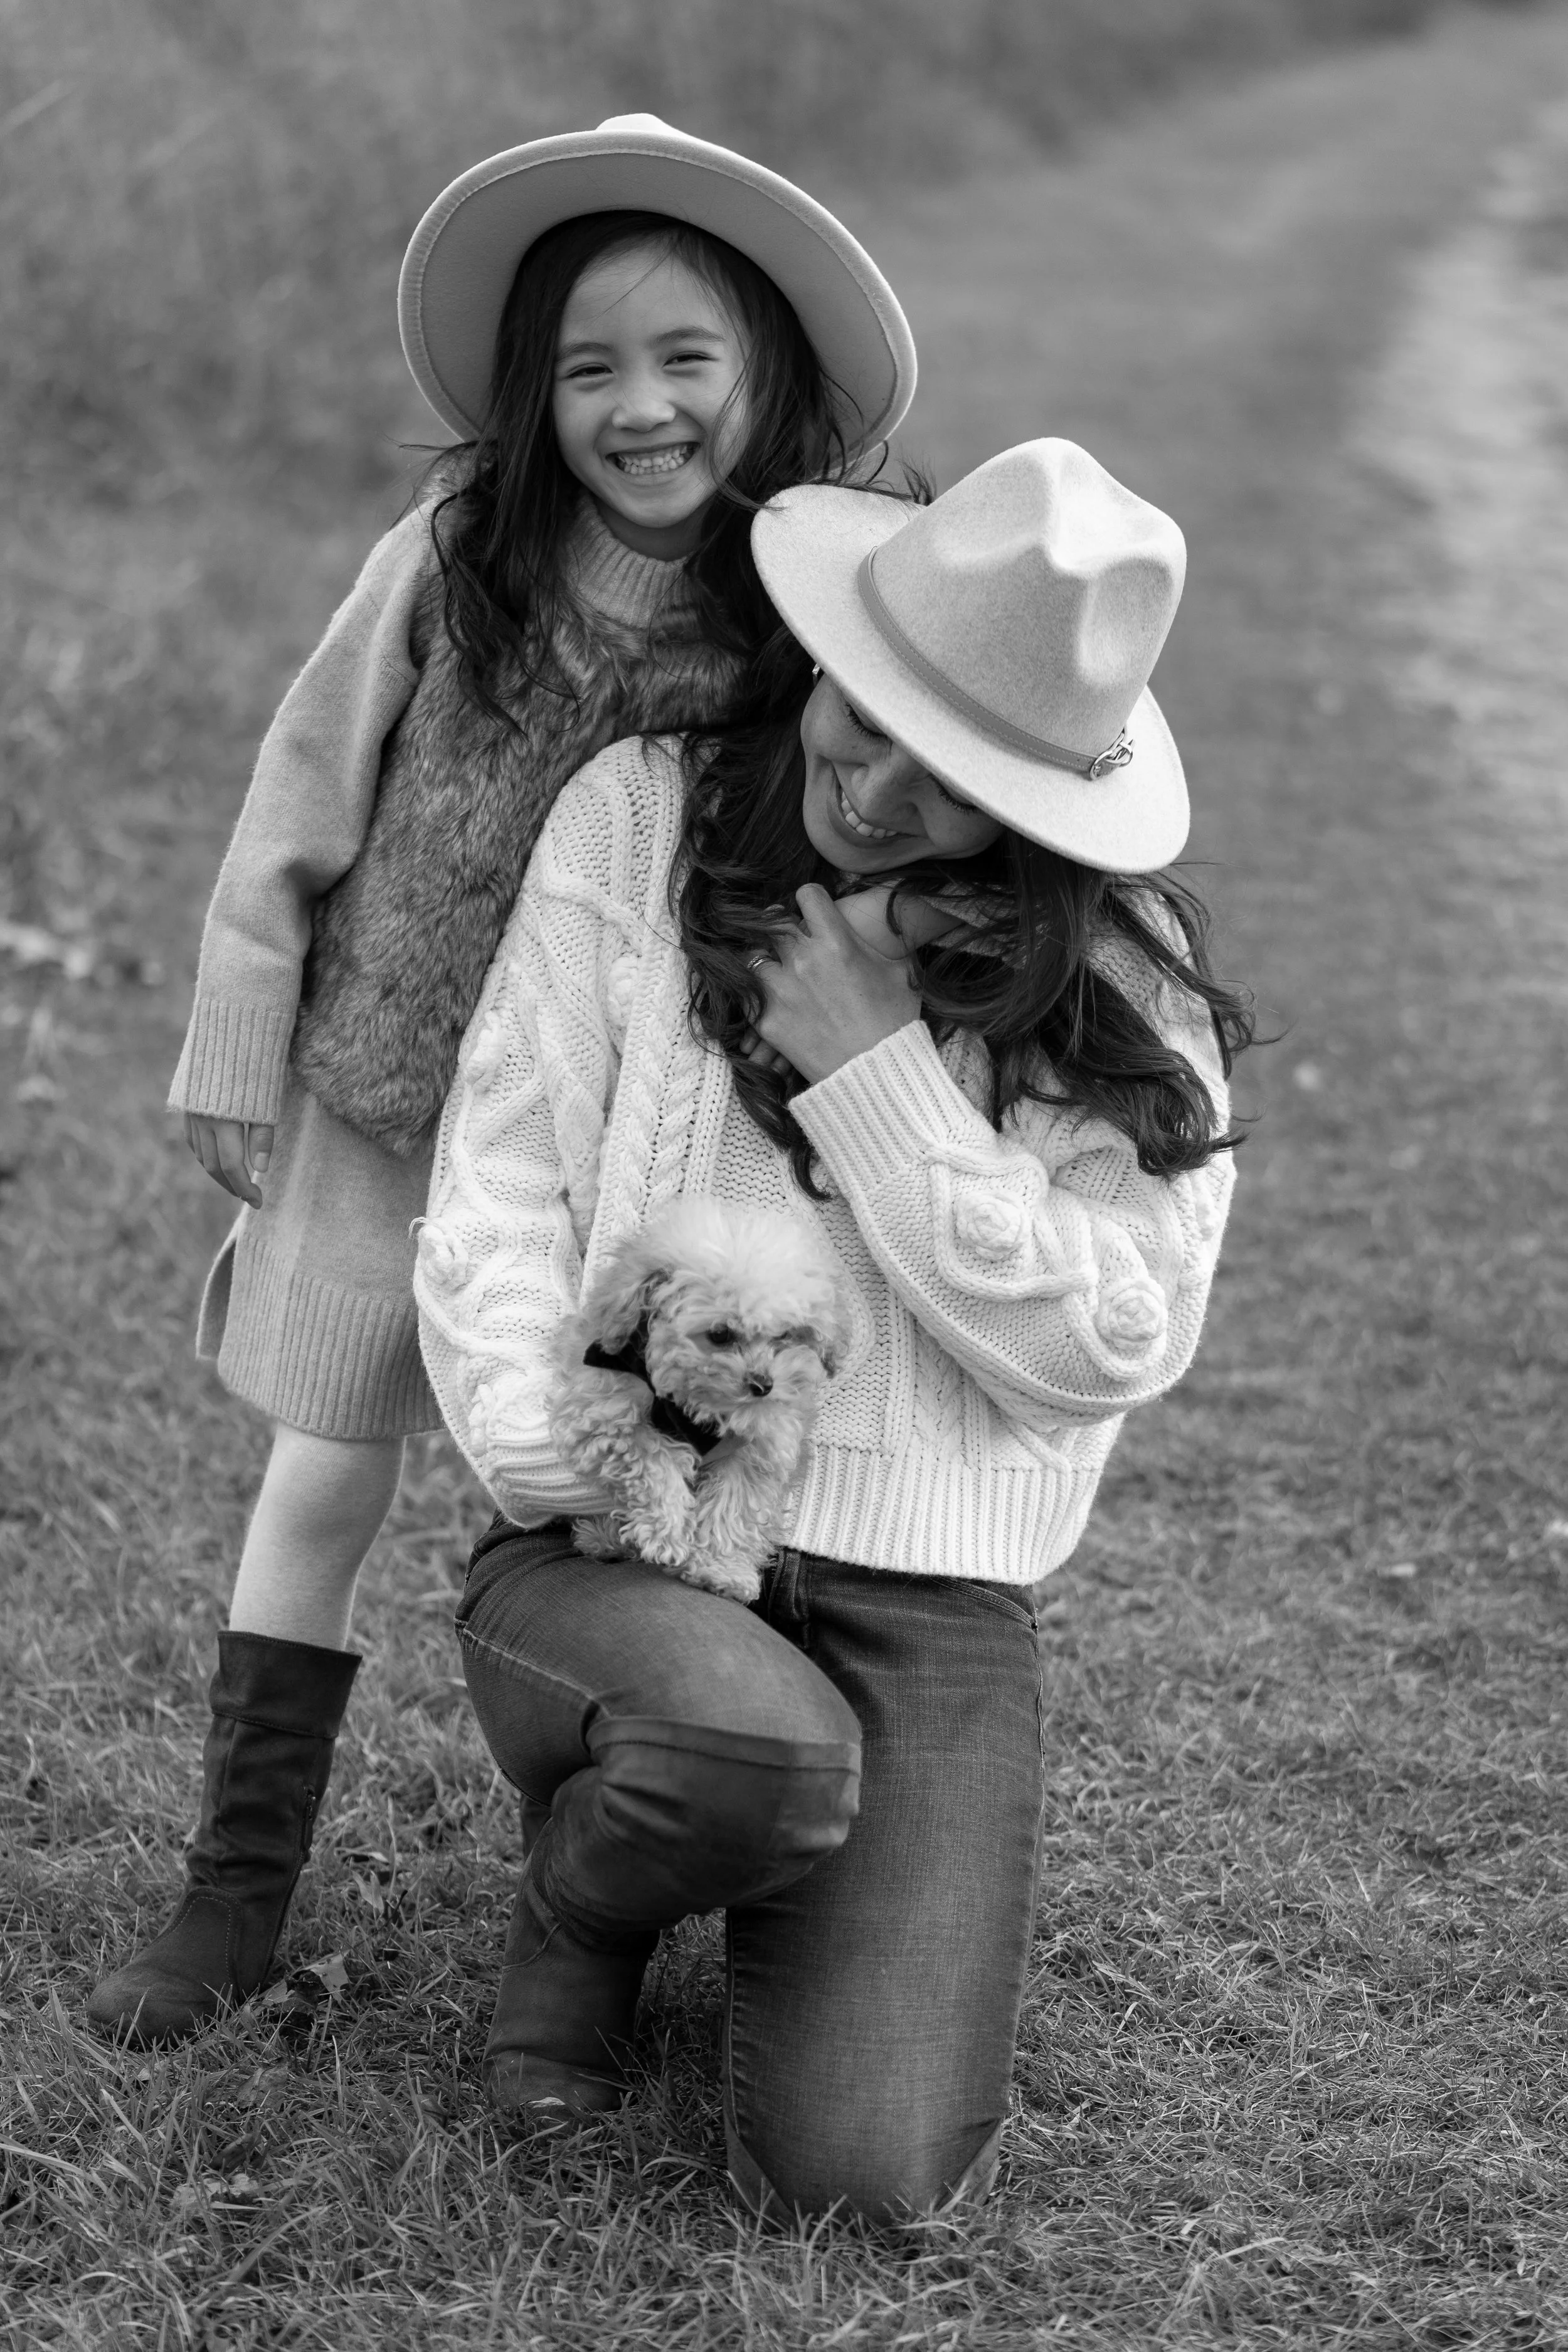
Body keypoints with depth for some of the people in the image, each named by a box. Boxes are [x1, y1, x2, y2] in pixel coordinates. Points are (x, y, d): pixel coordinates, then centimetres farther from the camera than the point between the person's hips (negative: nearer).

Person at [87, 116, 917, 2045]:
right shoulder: (452, 561, -14)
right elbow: (304, 799, -6)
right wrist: (238, 1046, -3)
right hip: (384, 1092, 0)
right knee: (328, 1471, 7)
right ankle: (237, 1891, 19)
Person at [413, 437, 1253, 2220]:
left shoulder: (1122, 976, 0)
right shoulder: (638, 817, 0)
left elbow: (1115, 1344, -7)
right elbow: (500, 1176, 0)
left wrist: (875, 1073, -13)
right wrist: (542, 1449, -16)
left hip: (928, 1603, 1)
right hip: (613, 1545, 0)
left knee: (860, 2182, -15)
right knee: (764, 1742, -37)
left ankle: (838, 1917, 22)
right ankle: (578, 1908, 2)